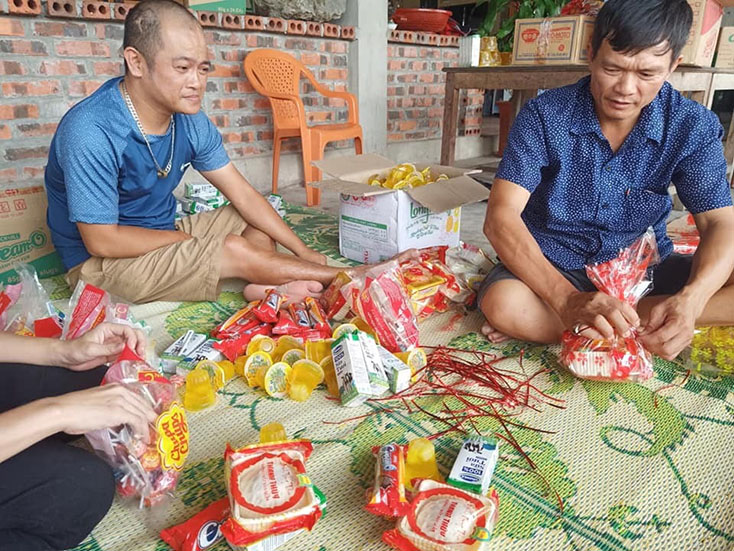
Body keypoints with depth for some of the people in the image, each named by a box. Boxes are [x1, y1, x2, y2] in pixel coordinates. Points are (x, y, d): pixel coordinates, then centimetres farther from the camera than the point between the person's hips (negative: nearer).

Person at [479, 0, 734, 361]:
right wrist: (568, 300, -38)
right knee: (502, 303, -34)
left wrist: (690, 300, -33)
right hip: (553, 268, -3)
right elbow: (500, 218, -23)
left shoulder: (693, 127, -5)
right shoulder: (544, 115, -13)